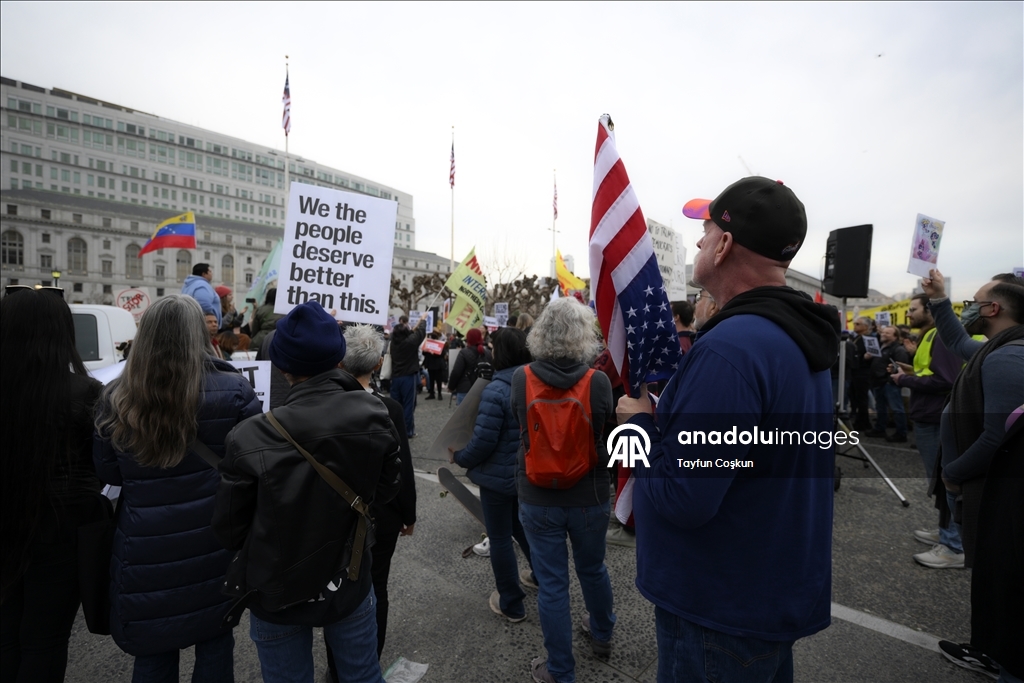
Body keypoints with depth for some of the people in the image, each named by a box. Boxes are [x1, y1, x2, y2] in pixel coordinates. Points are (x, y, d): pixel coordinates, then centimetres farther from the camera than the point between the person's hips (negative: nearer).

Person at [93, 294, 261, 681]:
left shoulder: (116, 398, -6)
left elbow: (108, 473, 5)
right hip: (214, 544, -1)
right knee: (215, 642, 19)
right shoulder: (233, 390, -15)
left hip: (145, 550, 2)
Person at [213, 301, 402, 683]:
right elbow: (386, 489, -3)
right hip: (348, 584, 2)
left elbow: (228, 529, -10)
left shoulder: (251, 439, -24)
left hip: (275, 593, -1)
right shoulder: (374, 417, -18)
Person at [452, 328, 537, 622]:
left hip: (498, 477, -7)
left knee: (500, 538, 11)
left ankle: (511, 603, 25)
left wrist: (459, 457, -5)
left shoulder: (495, 390, -25)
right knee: (522, 526, 29)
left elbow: (483, 441, -23)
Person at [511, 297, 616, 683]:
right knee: (593, 569, 26)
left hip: (538, 499, -1)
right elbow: (606, 432, -3)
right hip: (590, 498, 1)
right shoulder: (599, 382, -18)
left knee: (552, 584, 15)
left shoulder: (520, 379, -15)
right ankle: (602, 635, 53)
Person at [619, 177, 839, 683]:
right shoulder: (802, 338, 3)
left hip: (722, 613, -9)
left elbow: (681, 498, -31)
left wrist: (640, 422, -14)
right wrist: (665, 410, 2)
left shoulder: (729, 347, -30)